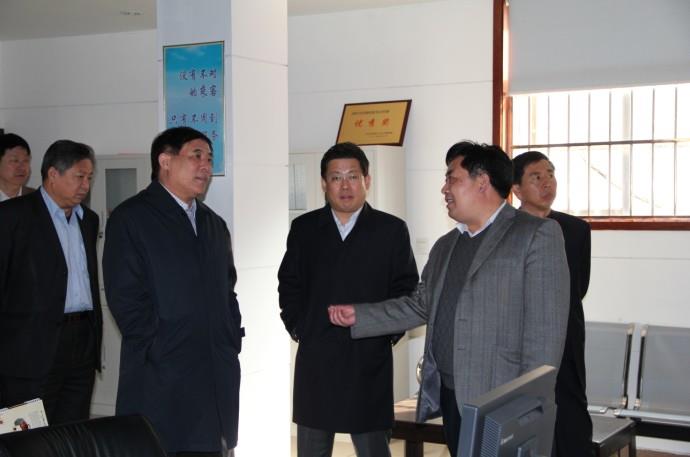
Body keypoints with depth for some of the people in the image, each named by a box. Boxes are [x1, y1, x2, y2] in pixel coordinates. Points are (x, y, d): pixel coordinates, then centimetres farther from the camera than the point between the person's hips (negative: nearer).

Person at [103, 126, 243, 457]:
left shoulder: (214, 224, 21)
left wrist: (233, 342, 9)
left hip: (216, 377, 6)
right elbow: (125, 298, -10)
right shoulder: (130, 218, -2)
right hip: (161, 378, -6)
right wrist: (160, 353, -13)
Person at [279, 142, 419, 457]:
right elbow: (289, 284, 13)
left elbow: (407, 289, 3)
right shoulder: (303, 228, 7)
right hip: (314, 360, 2)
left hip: (369, 362, -2)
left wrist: (388, 331, -5)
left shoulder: (392, 230, 1)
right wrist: (296, 326, 3)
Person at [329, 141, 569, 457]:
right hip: (449, 396, 7)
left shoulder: (537, 234, -6)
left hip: (500, 401, -7)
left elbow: (545, 330, -12)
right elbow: (420, 306, 21)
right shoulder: (445, 246, 18)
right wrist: (358, 316, 14)